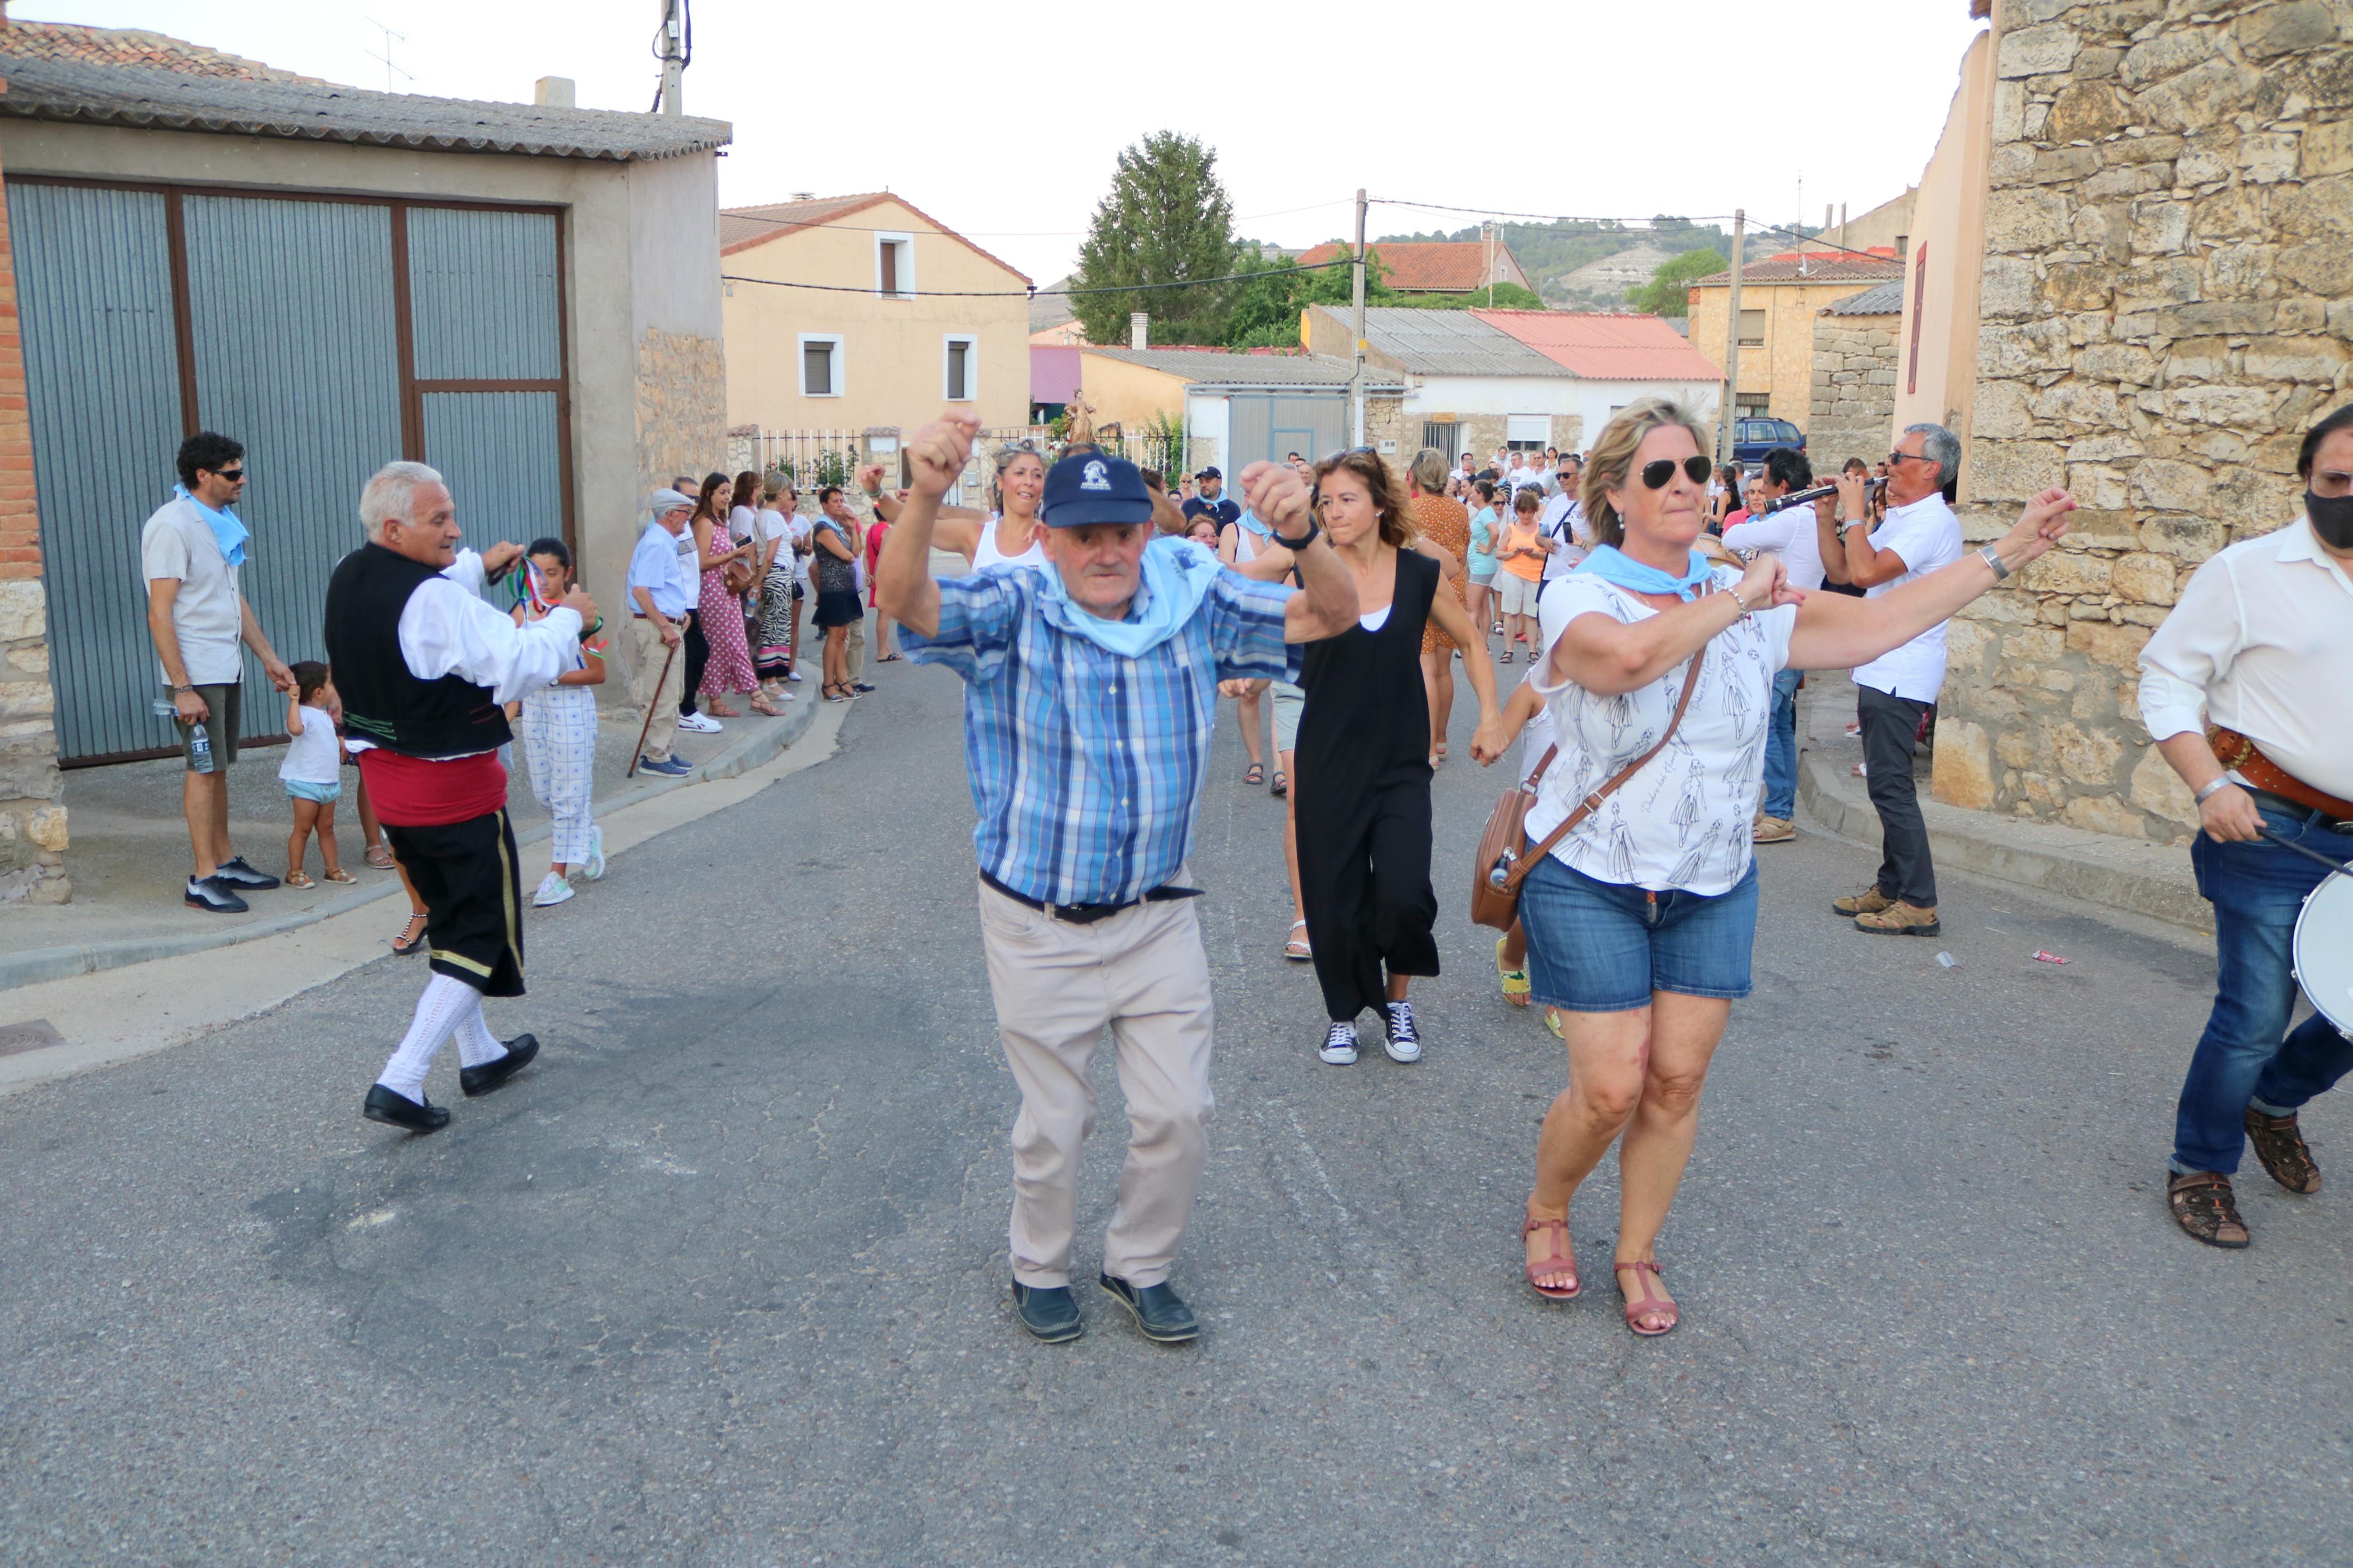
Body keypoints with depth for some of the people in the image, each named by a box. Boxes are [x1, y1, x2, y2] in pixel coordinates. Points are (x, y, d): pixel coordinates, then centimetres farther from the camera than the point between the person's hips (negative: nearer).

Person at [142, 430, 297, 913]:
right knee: (204, 769, -5)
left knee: (217, 767, 13)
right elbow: (159, 614, -18)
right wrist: (182, 688, -21)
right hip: (198, 673, -8)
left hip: (227, 669, 8)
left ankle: (226, 861, 20)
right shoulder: (171, 526, -14)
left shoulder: (220, 523, 13)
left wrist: (269, 657, 20)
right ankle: (203, 879, -1)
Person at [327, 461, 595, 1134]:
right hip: (453, 784, -9)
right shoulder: (437, 601, -25)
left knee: (450, 921, 23)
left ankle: (480, 1054, 35)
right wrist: (568, 617, -9)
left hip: (387, 775, 9)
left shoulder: (349, 577, 3)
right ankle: (400, 1081, -3)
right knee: (484, 934, 3)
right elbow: (521, 664, -25)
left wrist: (478, 567, 26)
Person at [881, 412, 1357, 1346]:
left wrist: (1302, 537, -31)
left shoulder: (1195, 608, -5)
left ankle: (1139, 1266, 36)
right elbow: (906, 601, -32)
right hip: (1038, 928, -2)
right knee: (1053, 1122, 13)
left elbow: (1329, 618, -8)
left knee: (1178, 1113, 10)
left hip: (1158, 918, 3)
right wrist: (924, 497, -53)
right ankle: (1040, 1269, 40)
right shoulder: (1010, 615, -14)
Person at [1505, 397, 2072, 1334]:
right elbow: (1631, 655, -34)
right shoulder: (1580, 598, -12)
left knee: (1677, 1082, 6)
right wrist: (1738, 599, -21)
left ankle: (1637, 1256, 26)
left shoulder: (1755, 603, 5)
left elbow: (1877, 623, 6)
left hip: (1714, 886, 5)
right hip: (1592, 881, -4)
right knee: (1611, 1089, -5)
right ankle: (1545, 1214, 25)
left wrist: (2007, 554, 5)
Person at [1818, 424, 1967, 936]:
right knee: (1886, 784, 14)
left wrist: (1854, 514, -14)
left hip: (1901, 675, -10)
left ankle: (1919, 903, -8)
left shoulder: (1934, 522, -15)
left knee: (1890, 785, -11)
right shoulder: (1898, 519, 18)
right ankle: (1891, 888, 22)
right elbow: (1842, 571, 18)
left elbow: (1867, 571, -26)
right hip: (1879, 669, 10)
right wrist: (1829, 516, 9)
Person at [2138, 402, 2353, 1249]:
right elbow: (2167, 679, -6)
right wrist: (2212, 785, -18)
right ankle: (2200, 1168, 15)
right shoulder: (2249, 572, -5)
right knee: (2255, 1013, -5)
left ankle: (2274, 1101, 38)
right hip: (2270, 830, -5)